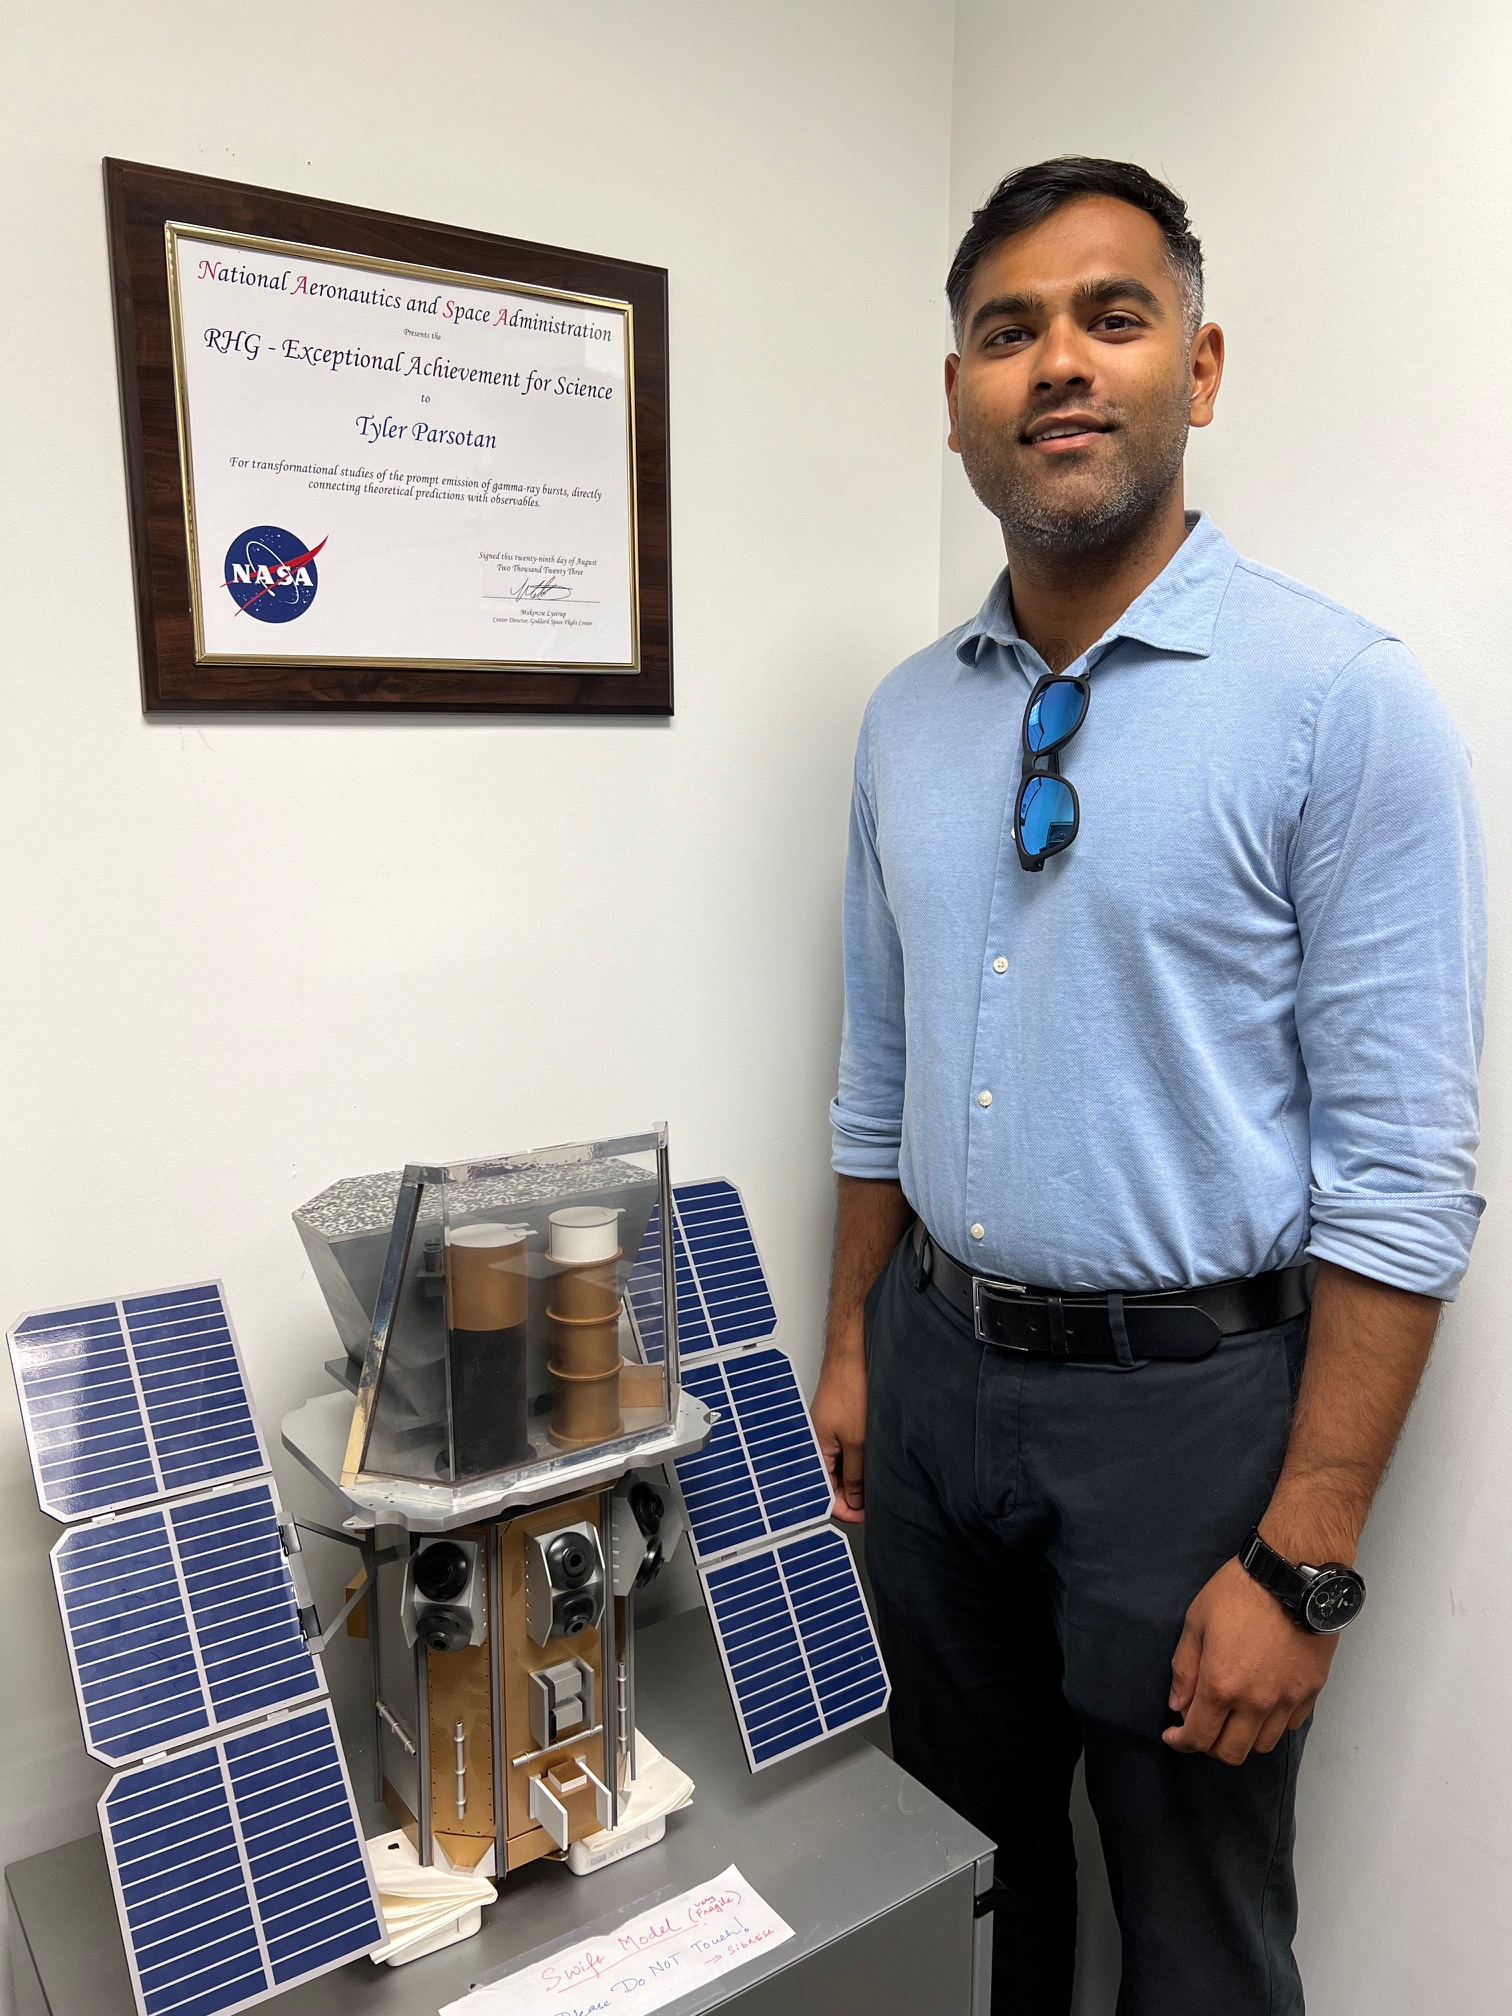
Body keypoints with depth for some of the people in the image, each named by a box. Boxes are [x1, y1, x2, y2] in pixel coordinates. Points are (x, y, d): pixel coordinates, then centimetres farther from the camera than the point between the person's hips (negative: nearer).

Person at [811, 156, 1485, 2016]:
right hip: (936, 1373, 5)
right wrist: (853, 1355, 11)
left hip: (1188, 1394, -4)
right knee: (962, 1849, 25)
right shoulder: (907, 718, 4)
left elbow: (1402, 1175, -15)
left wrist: (1302, 1563, -16)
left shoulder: (1344, 704, -14)